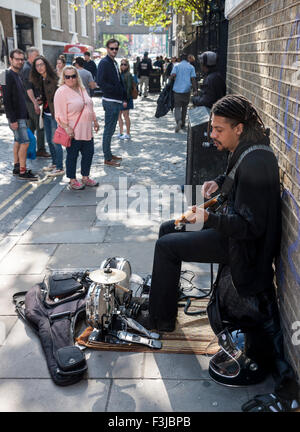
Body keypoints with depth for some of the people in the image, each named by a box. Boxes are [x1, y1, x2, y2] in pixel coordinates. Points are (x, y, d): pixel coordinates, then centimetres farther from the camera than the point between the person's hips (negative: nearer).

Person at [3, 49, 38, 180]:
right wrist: (12, 119, -22)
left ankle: (16, 167, 22)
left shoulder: (17, 75, 14)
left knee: (18, 141, 13)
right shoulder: (8, 75, -15)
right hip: (15, 117, -9)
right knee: (25, 142, -9)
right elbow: (6, 99, -19)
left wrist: (25, 115, 16)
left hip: (21, 115, 9)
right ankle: (22, 172, -3)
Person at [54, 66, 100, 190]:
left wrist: (95, 121, 21)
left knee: (88, 153, 12)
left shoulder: (81, 89, 14)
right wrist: (67, 128, -21)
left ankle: (85, 177, 26)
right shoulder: (61, 92, -11)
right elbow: (60, 114, -16)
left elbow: (90, 106, 23)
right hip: (73, 132, -8)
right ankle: (72, 181, 13)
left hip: (86, 131, 8)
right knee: (72, 155, 1)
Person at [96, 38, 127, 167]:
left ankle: (109, 154, 26)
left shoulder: (114, 62, 17)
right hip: (110, 101, -9)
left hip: (116, 101, 9)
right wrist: (115, 90, -16)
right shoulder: (104, 63, -12)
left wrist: (124, 98, 15)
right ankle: (107, 158, 3)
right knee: (109, 130, -3)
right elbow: (100, 82, -23)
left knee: (111, 129, 16)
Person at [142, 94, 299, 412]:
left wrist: (210, 219, -34)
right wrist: (220, 182, 8)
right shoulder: (248, 149, 3)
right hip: (240, 225, 10)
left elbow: (250, 225, -29)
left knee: (166, 246, -10)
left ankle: (161, 318, 7)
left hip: (244, 244, -10)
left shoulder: (254, 162, -27)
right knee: (167, 230, 14)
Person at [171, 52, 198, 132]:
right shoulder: (191, 67, 6)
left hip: (177, 89, -1)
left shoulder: (176, 66, 3)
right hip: (186, 90, 1)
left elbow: (173, 75, -13)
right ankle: (183, 124, 22)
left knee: (177, 107, 1)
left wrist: (172, 78, 9)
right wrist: (195, 90, -4)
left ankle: (178, 121, -26)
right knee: (184, 107, 15)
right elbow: (193, 79, -3)